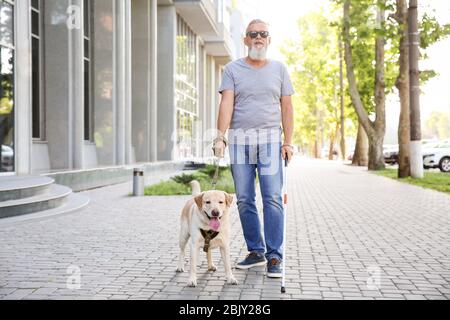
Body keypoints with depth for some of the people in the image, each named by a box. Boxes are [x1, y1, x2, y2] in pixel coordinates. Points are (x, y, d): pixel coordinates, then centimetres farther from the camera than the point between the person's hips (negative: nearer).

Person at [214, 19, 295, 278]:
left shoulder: (279, 69, 11)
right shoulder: (233, 69, 8)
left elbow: (287, 108, 8)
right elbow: (226, 104, -5)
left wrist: (288, 142, -1)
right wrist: (220, 136, -18)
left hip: (270, 139, -1)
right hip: (239, 139, 1)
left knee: (273, 198, -9)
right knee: (244, 200, 4)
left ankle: (274, 257, -5)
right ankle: (256, 252, 15)